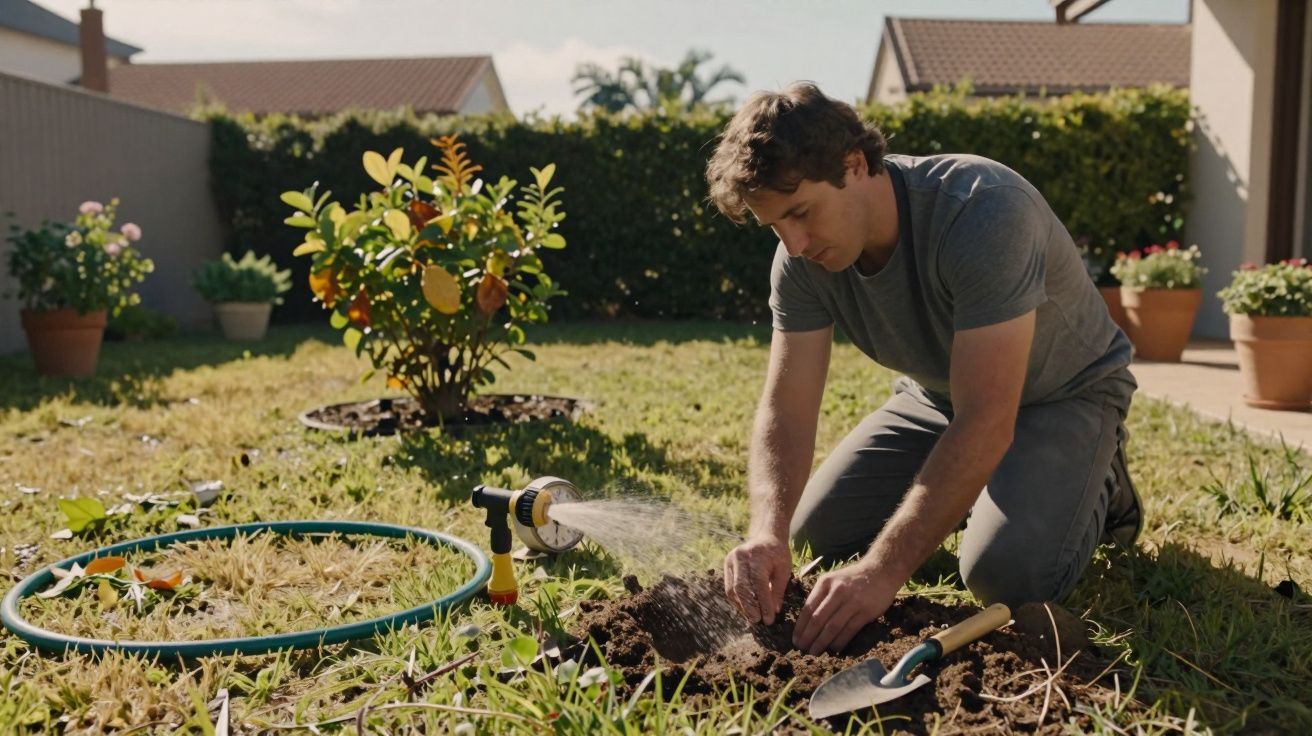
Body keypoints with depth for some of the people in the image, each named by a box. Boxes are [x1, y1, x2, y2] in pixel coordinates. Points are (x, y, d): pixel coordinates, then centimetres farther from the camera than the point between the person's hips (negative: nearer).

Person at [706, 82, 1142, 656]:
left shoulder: (982, 212, -37)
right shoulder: (802, 257, -18)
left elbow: (986, 422, -40)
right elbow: (786, 409, -19)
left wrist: (884, 569, -44)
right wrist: (767, 531, -38)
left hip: (1063, 392, -5)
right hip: (938, 393, 6)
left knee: (1006, 572, -27)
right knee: (818, 530, -4)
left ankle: (1094, 484, 6)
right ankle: (961, 493, 21)